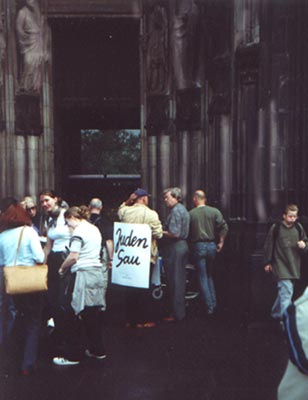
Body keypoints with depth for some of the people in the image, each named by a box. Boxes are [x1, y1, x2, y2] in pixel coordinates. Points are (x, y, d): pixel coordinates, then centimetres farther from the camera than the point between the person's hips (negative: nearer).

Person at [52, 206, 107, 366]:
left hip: (82, 274, -8)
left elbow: (73, 257, -16)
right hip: (98, 272, 9)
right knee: (94, 313, 15)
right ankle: (97, 350, 23)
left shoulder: (79, 231, -11)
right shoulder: (95, 229, 15)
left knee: (73, 315, 1)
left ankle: (72, 355, 7)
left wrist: (62, 269, -1)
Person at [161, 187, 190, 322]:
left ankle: (176, 314, 0)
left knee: (174, 281, -4)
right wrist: (165, 230, 15)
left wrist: (161, 232, -10)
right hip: (183, 245, 10)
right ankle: (181, 311, 21)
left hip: (174, 248, -10)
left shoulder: (175, 211, -15)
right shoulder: (183, 209, 17)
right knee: (181, 279, 14)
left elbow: (174, 233, -23)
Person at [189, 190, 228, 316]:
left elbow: (187, 232, -1)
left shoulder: (191, 214, -3)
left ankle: (209, 307, 2)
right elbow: (224, 227, -8)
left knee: (202, 278, 4)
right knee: (209, 275, 19)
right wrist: (221, 242, 0)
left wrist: (190, 243, 13)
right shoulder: (214, 211, 1)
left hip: (198, 246, -3)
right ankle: (214, 303, 16)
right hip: (211, 245, 3)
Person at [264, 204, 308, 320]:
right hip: (280, 265, -5)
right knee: (287, 291, -16)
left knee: (283, 291, 16)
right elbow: (269, 246, -1)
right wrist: (267, 263, 4)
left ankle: (276, 313, 34)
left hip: (294, 266, 5)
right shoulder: (276, 228, -9)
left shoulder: (298, 228, 1)